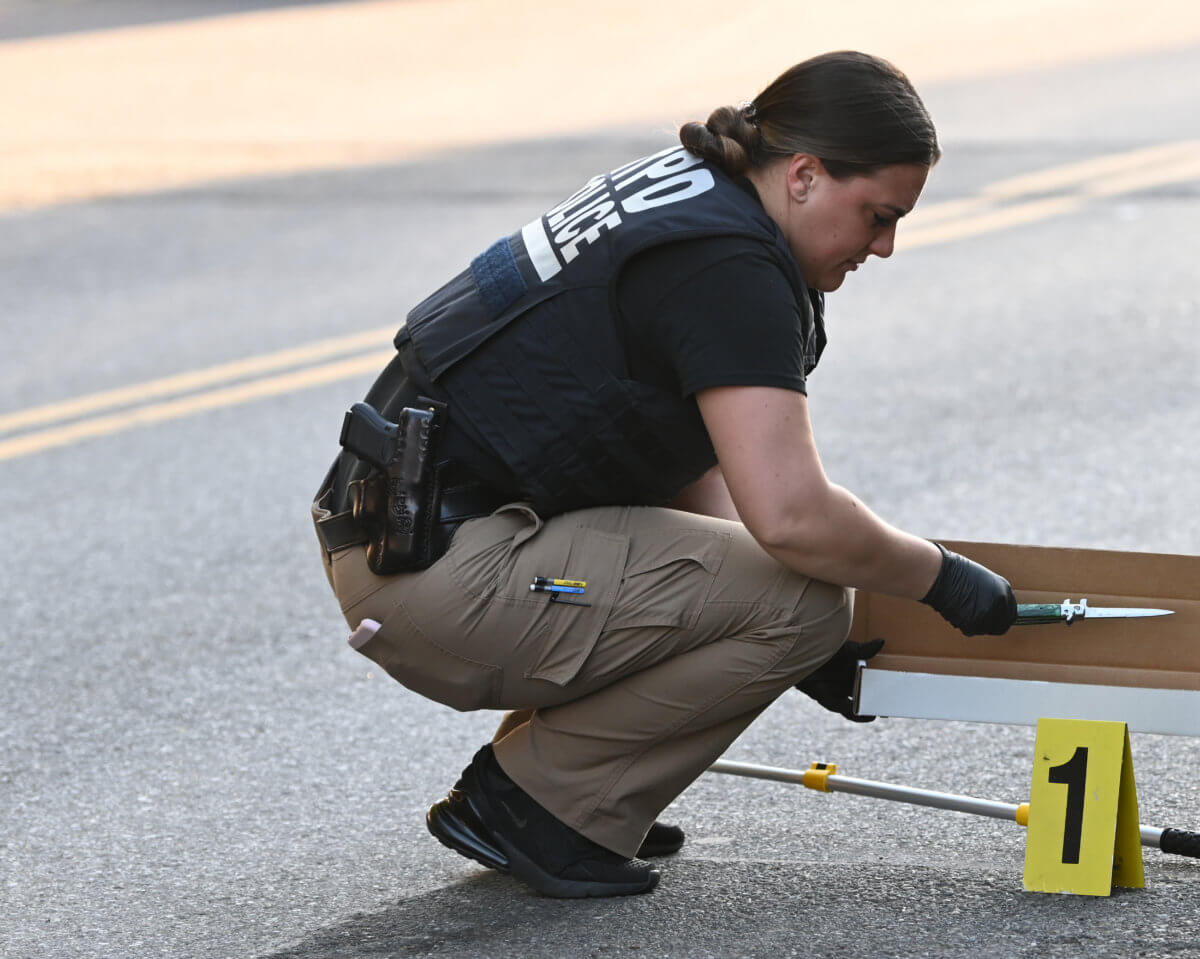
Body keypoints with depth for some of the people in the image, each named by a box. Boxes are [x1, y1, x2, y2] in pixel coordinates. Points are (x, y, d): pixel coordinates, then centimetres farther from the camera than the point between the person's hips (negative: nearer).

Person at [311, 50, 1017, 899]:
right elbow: (793, 519, -25)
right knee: (806, 598, -14)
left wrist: (793, 648, 13)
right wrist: (940, 577, -8)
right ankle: (535, 802, -3)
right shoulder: (731, 269, -16)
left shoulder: (688, 194, 15)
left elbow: (690, 470, 21)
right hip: (439, 571, -11)